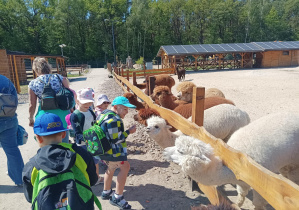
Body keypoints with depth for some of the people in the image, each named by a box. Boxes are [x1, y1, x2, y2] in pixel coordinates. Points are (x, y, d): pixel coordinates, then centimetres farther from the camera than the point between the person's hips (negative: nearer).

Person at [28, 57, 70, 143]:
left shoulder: (32, 84, -4)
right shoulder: (60, 78, -5)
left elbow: (32, 105, 0)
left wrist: (31, 119, 17)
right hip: (61, 113, 1)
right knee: (64, 141, 16)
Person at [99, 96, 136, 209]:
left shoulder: (105, 113, 9)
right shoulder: (114, 120, -24)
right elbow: (116, 140, -23)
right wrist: (129, 132, -14)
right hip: (111, 151, -11)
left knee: (111, 168, 26)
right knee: (125, 167, -3)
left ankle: (106, 192, 43)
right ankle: (117, 198, 5)